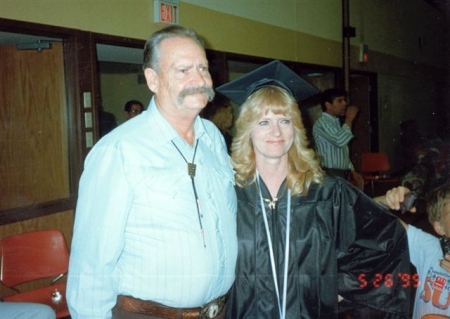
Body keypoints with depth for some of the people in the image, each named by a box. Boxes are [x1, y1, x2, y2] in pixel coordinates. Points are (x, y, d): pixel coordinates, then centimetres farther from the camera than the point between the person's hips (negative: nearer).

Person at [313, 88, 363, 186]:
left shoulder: (336, 122, 18)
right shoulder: (322, 123, -14)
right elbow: (340, 141, -29)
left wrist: (352, 170, 20)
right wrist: (349, 119, -17)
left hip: (342, 174, 9)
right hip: (330, 175, -9)